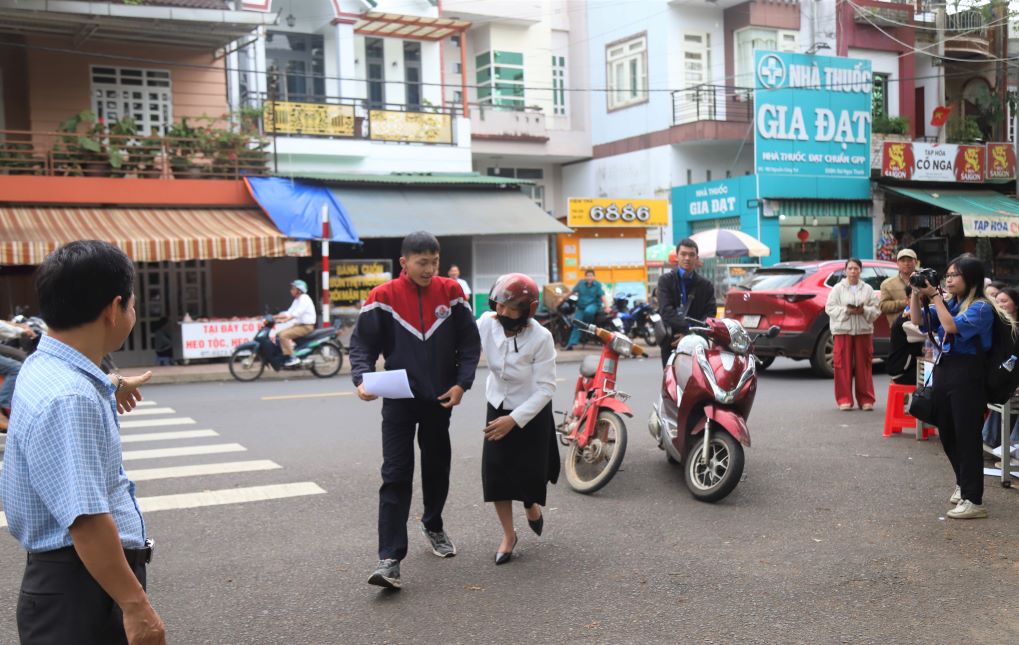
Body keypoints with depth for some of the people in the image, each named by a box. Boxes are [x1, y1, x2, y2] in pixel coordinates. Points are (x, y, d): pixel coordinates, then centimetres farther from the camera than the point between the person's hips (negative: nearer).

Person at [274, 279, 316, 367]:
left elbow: (297, 313, -27)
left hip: (306, 326, -10)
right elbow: (289, 312, 12)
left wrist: (284, 320, -38)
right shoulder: (297, 300, 18)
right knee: (279, 334, 2)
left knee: (283, 335, -23)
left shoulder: (304, 298, -13)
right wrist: (274, 317, 1)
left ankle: (292, 358, -22)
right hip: (299, 324, 10)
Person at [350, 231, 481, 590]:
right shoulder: (384, 297, -8)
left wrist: (462, 383, -7)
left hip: (440, 399, 3)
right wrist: (362, 379, -21)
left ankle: (433, 526, 42)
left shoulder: (450, 292, -2)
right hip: (399, 399, -3)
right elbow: (362, 343, -4)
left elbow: (470, 342, 3)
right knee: (396, 476, -8)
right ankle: (390, 559, -8)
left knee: (437, 468, 17)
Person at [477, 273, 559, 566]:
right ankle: (508, 534, 16)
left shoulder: (541, 338, -26)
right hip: (497, 408, 3)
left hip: (532, 413, -3)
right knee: (495, 473, -3)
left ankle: (531, 505, 39)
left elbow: (546, 388, -23)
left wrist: (514, 419, -27)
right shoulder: (487, 324, -17)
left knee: (529, 473, 1)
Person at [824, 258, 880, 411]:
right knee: (843, 364, -4)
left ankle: (866, 399, 8)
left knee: (863, 365, 2)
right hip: (843, 330, -1)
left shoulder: (868, 289, 11)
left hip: (863, 330, 2)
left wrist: (864, 310, -13)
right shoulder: (838, 289, 6)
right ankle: (844, 399, 1)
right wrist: (847, 310, -14)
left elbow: (876, 309, 6)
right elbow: (830, 308, -2)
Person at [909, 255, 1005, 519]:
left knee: (967, 436, -6)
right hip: (943, 369, 8)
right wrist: (917, 294, -1)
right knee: (947, 434, 16)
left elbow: (952, 326, -23)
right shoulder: (949, 303, 11)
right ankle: (963, 484, 34)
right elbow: (918, 321, 11)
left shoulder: (981, 307, -10)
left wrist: (934, 296, -17)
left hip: (967, 374, -8)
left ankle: (973, 500, -1)